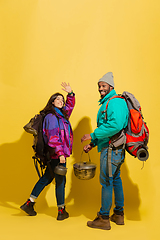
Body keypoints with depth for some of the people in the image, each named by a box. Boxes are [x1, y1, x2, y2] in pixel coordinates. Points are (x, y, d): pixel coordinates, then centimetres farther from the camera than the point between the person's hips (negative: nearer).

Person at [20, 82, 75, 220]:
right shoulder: (51, 117, -14)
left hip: (58, 154, 9)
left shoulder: (61, 114, 12)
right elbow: (53, 137, -21)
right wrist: (60, 153, -25)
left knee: (47, 178, 17)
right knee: (60, 181, 2)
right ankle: (61, 211, 16)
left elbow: (70, 106, 30)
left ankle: (29, 203, 25)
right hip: (57, 155, -9)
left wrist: (70, 94, 15)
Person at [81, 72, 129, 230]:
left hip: (111, 148, -11)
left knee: (106, 182, -3)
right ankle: (119, 214, 28)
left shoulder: (115, 102, -13)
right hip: (115, 148, 11)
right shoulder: (107, 103, 20)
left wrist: (93, 135, -23)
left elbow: (116, 125, -28)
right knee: (115, 179, 16)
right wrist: (93, 143, 16)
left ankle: (104, 219, 7)